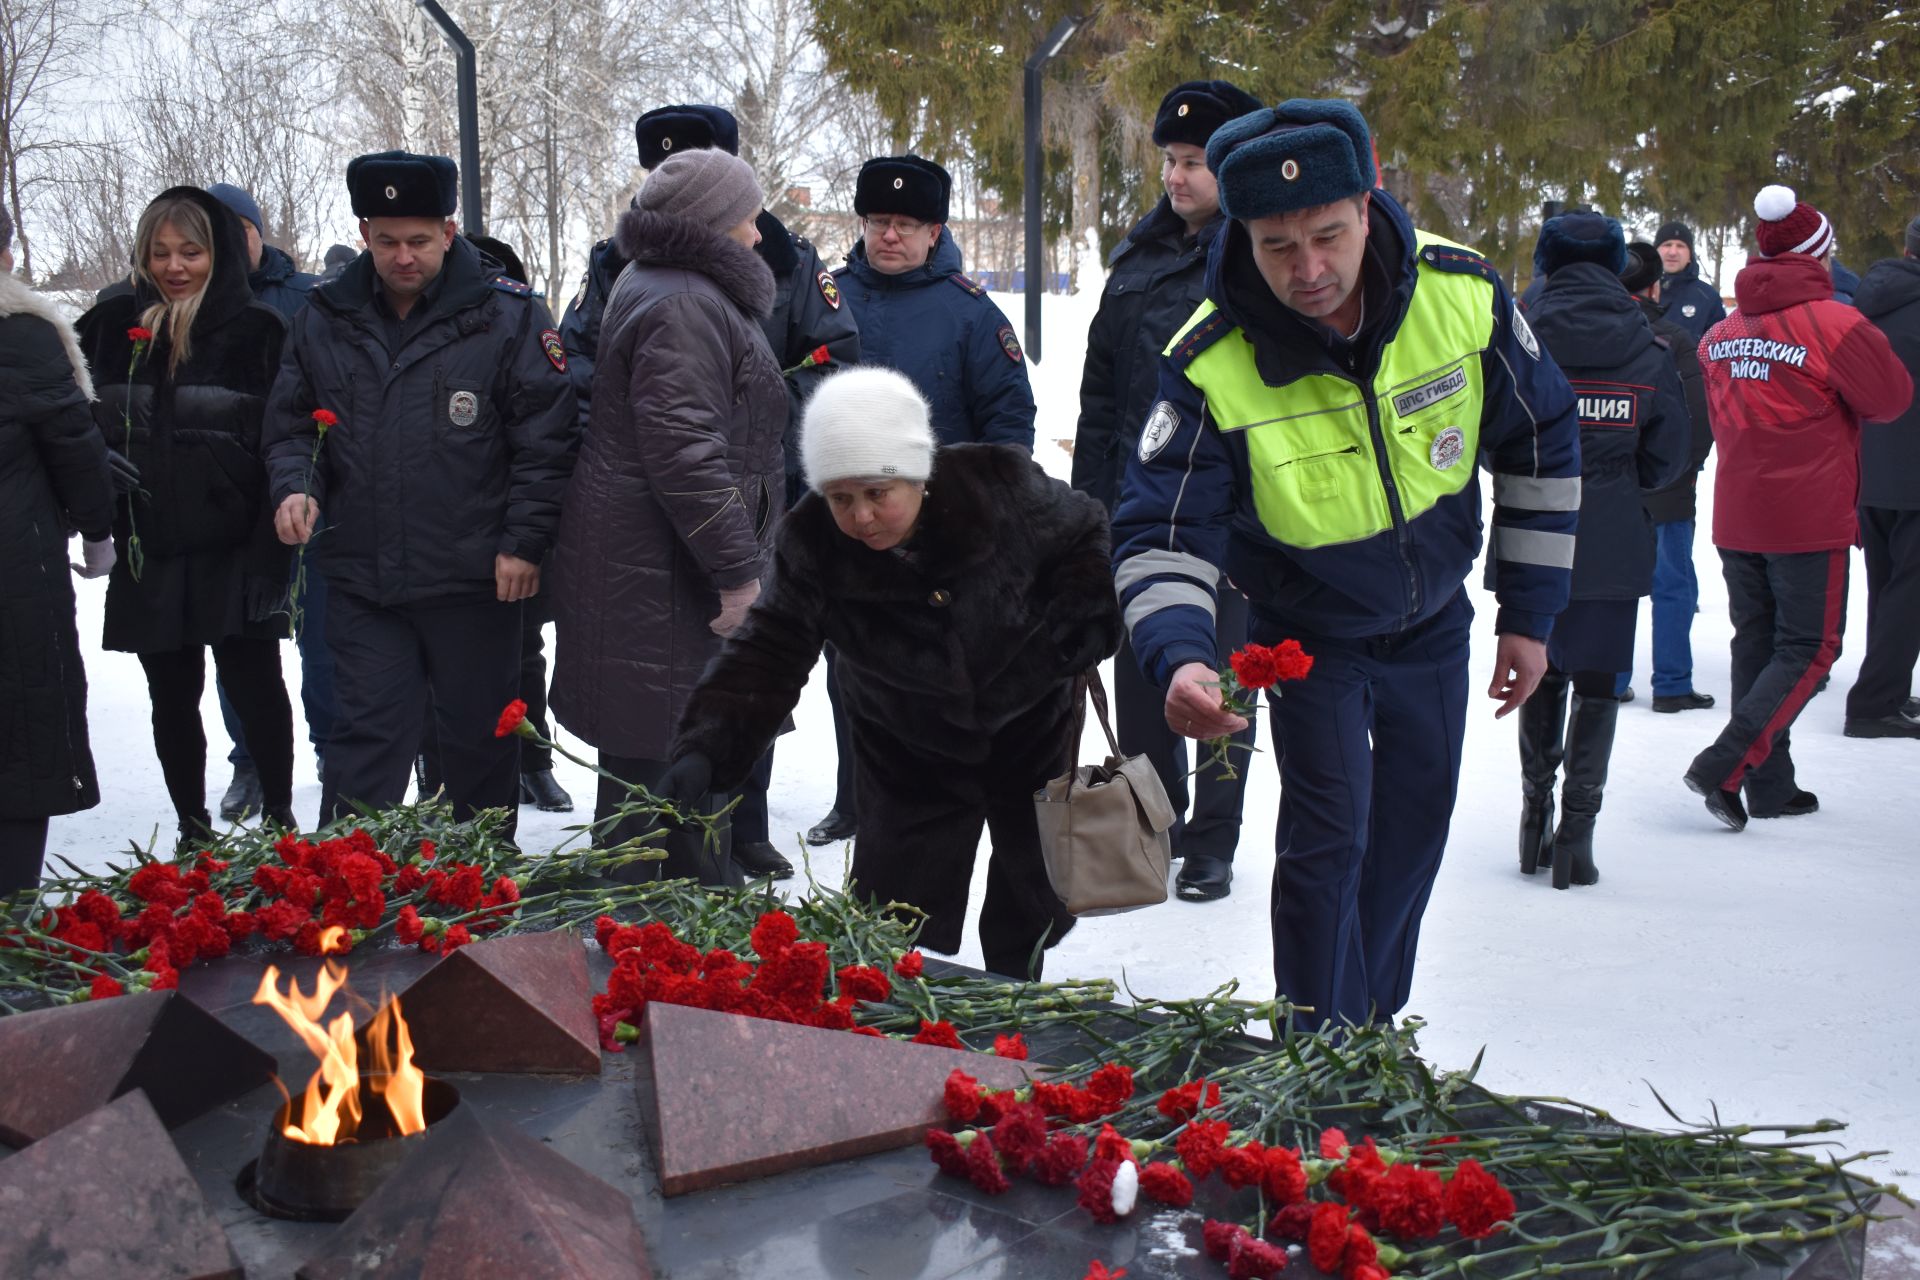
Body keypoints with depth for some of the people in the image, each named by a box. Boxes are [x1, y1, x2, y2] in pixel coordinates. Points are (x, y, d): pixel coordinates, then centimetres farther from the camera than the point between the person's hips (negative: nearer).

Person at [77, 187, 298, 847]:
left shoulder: (258, 330, -4)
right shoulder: (113, 325, 7)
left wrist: (270, 545, -15)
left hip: (233, 549, -4)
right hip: (147, 550, 4)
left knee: (254, 685, -1)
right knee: (172, 696, 10)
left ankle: (279, 818, 13)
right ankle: (192, 829, 22)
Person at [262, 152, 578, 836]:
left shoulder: (507, 315, -5)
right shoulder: (325, 319, 6)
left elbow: (545, 438, -5)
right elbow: (291, 424, 15)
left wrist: (525, 541, -10)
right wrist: (295, 485, -6)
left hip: (475, 581, -2)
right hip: (360, 580, 2)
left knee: (480, 742, 12)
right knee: (366, 740, 4)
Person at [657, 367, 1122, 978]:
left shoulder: (1005, 485, -26)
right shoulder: (812, 545, -23)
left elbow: (1083, 535, -6)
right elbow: (767, 654, -25)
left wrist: (1081, 621, -18)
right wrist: (705, 749, -38)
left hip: (1031, 731, 0)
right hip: (911, 755, 0)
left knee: (1032, 905, 15)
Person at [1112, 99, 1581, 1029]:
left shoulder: (1464, 296, -23)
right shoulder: (1212, 366, -31)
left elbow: (1541, 445, -7)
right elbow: (1161, 534, -27)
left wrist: (1530, 614, -4)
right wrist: (1181, 658, -46)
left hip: (1432, 620, 4)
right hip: (1308, 632, -3)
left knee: (1415, 824, 16)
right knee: (1328, 836, -9)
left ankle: (1374, 1023, 39)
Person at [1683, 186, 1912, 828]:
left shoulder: (1719, 334, 4)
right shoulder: (1834, 324, -15)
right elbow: (1891, 400, -4)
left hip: (1736, 518, 6)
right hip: (1811, 517, -6)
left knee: (1757, 643, 14)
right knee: (1808, 649, 2)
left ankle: (1770, 786, 18)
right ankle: (1726, 765, -12)